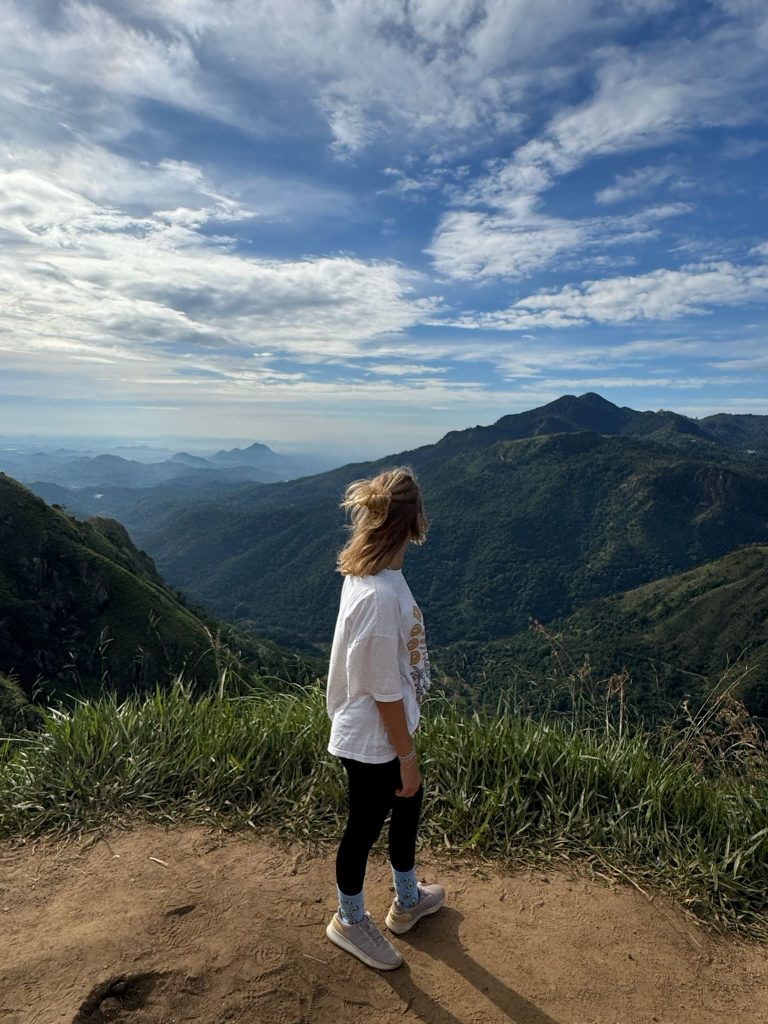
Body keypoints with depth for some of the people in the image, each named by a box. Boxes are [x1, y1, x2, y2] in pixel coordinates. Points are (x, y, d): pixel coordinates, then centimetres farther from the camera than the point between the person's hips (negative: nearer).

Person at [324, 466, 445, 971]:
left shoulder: (371, 574, -4)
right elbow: (385, 693, -26)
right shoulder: (381, 597, -34)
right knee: (365, 829, 15)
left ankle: (408, 901, 51)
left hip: (386, 733, 9)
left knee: (409, 804, 26)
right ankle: (350, 920, 43)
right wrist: (407, 756, -13)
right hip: (372, 742, -9)